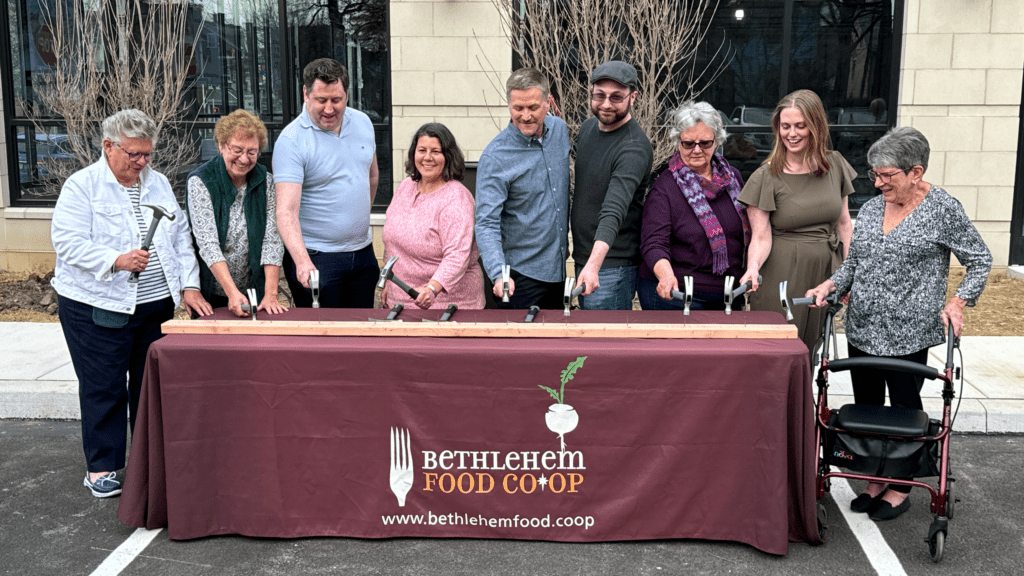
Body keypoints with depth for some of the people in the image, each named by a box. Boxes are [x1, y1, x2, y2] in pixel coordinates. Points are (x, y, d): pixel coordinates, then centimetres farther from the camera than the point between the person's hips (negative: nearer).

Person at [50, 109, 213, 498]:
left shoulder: (158, 183, 11)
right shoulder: (82, 186, -6)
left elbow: (181, 237, 11)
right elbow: (68, 242, -15)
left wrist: (189, 286, 1)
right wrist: (116, 261, -27)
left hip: (156, 304, 5)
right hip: (97, 307, -5)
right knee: (103, 387, 0)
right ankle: (100, 466, 13)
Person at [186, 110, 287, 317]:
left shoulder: (266, 182, -2)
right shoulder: (200, 182, -11)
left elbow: (272, 239, -8)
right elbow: (208, 244, -20)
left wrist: (271, 294, -19)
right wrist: (232, 292, -31)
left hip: (254, 293, 2)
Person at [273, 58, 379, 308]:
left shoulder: (363, 123, 4)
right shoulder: (290, 141, -16)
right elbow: (286, 211, -25)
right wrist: (302, 261, -38)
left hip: (363, 253, 6)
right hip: (316, 259, -6)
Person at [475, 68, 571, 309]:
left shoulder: (560, 130, 1)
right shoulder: (494, 158, -19)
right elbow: (487, 224, -23)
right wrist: (498, 275, -35)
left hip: (557, 268, 6)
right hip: (521, 275, -6)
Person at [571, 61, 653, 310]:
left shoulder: (634, 148, -20)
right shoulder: (588, 128, 7)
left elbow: (614, 211, -32)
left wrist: (594, 264, -44)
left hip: (612, 265, -8)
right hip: (583, 258, 8)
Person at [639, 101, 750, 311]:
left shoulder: (732, 177, 10)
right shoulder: (664, 187, -7)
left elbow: (749, 232, 21)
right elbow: (653, 243, -16)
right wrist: (666, 275, -33)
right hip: (674, 294, -5)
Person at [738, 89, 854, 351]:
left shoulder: (835, 164, 8)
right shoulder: (766, 177, -6)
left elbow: (843, 222, 15)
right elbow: (761, 237, -10)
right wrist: (753, 267, -29)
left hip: (824, 271, 4)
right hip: (781, 277, -4)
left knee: (811, 347, 5)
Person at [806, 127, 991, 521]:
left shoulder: (943, 209, -7)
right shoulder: (870, 209, 9)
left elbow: (980, 260, 0)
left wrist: (958, 300, -13)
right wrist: (832, 285, -1)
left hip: (908, 335, -6)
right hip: (861, 330, 6)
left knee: (904, 407, 6)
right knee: (866, 407, 12)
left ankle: (901, 488, 21)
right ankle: (875, 481, 27)